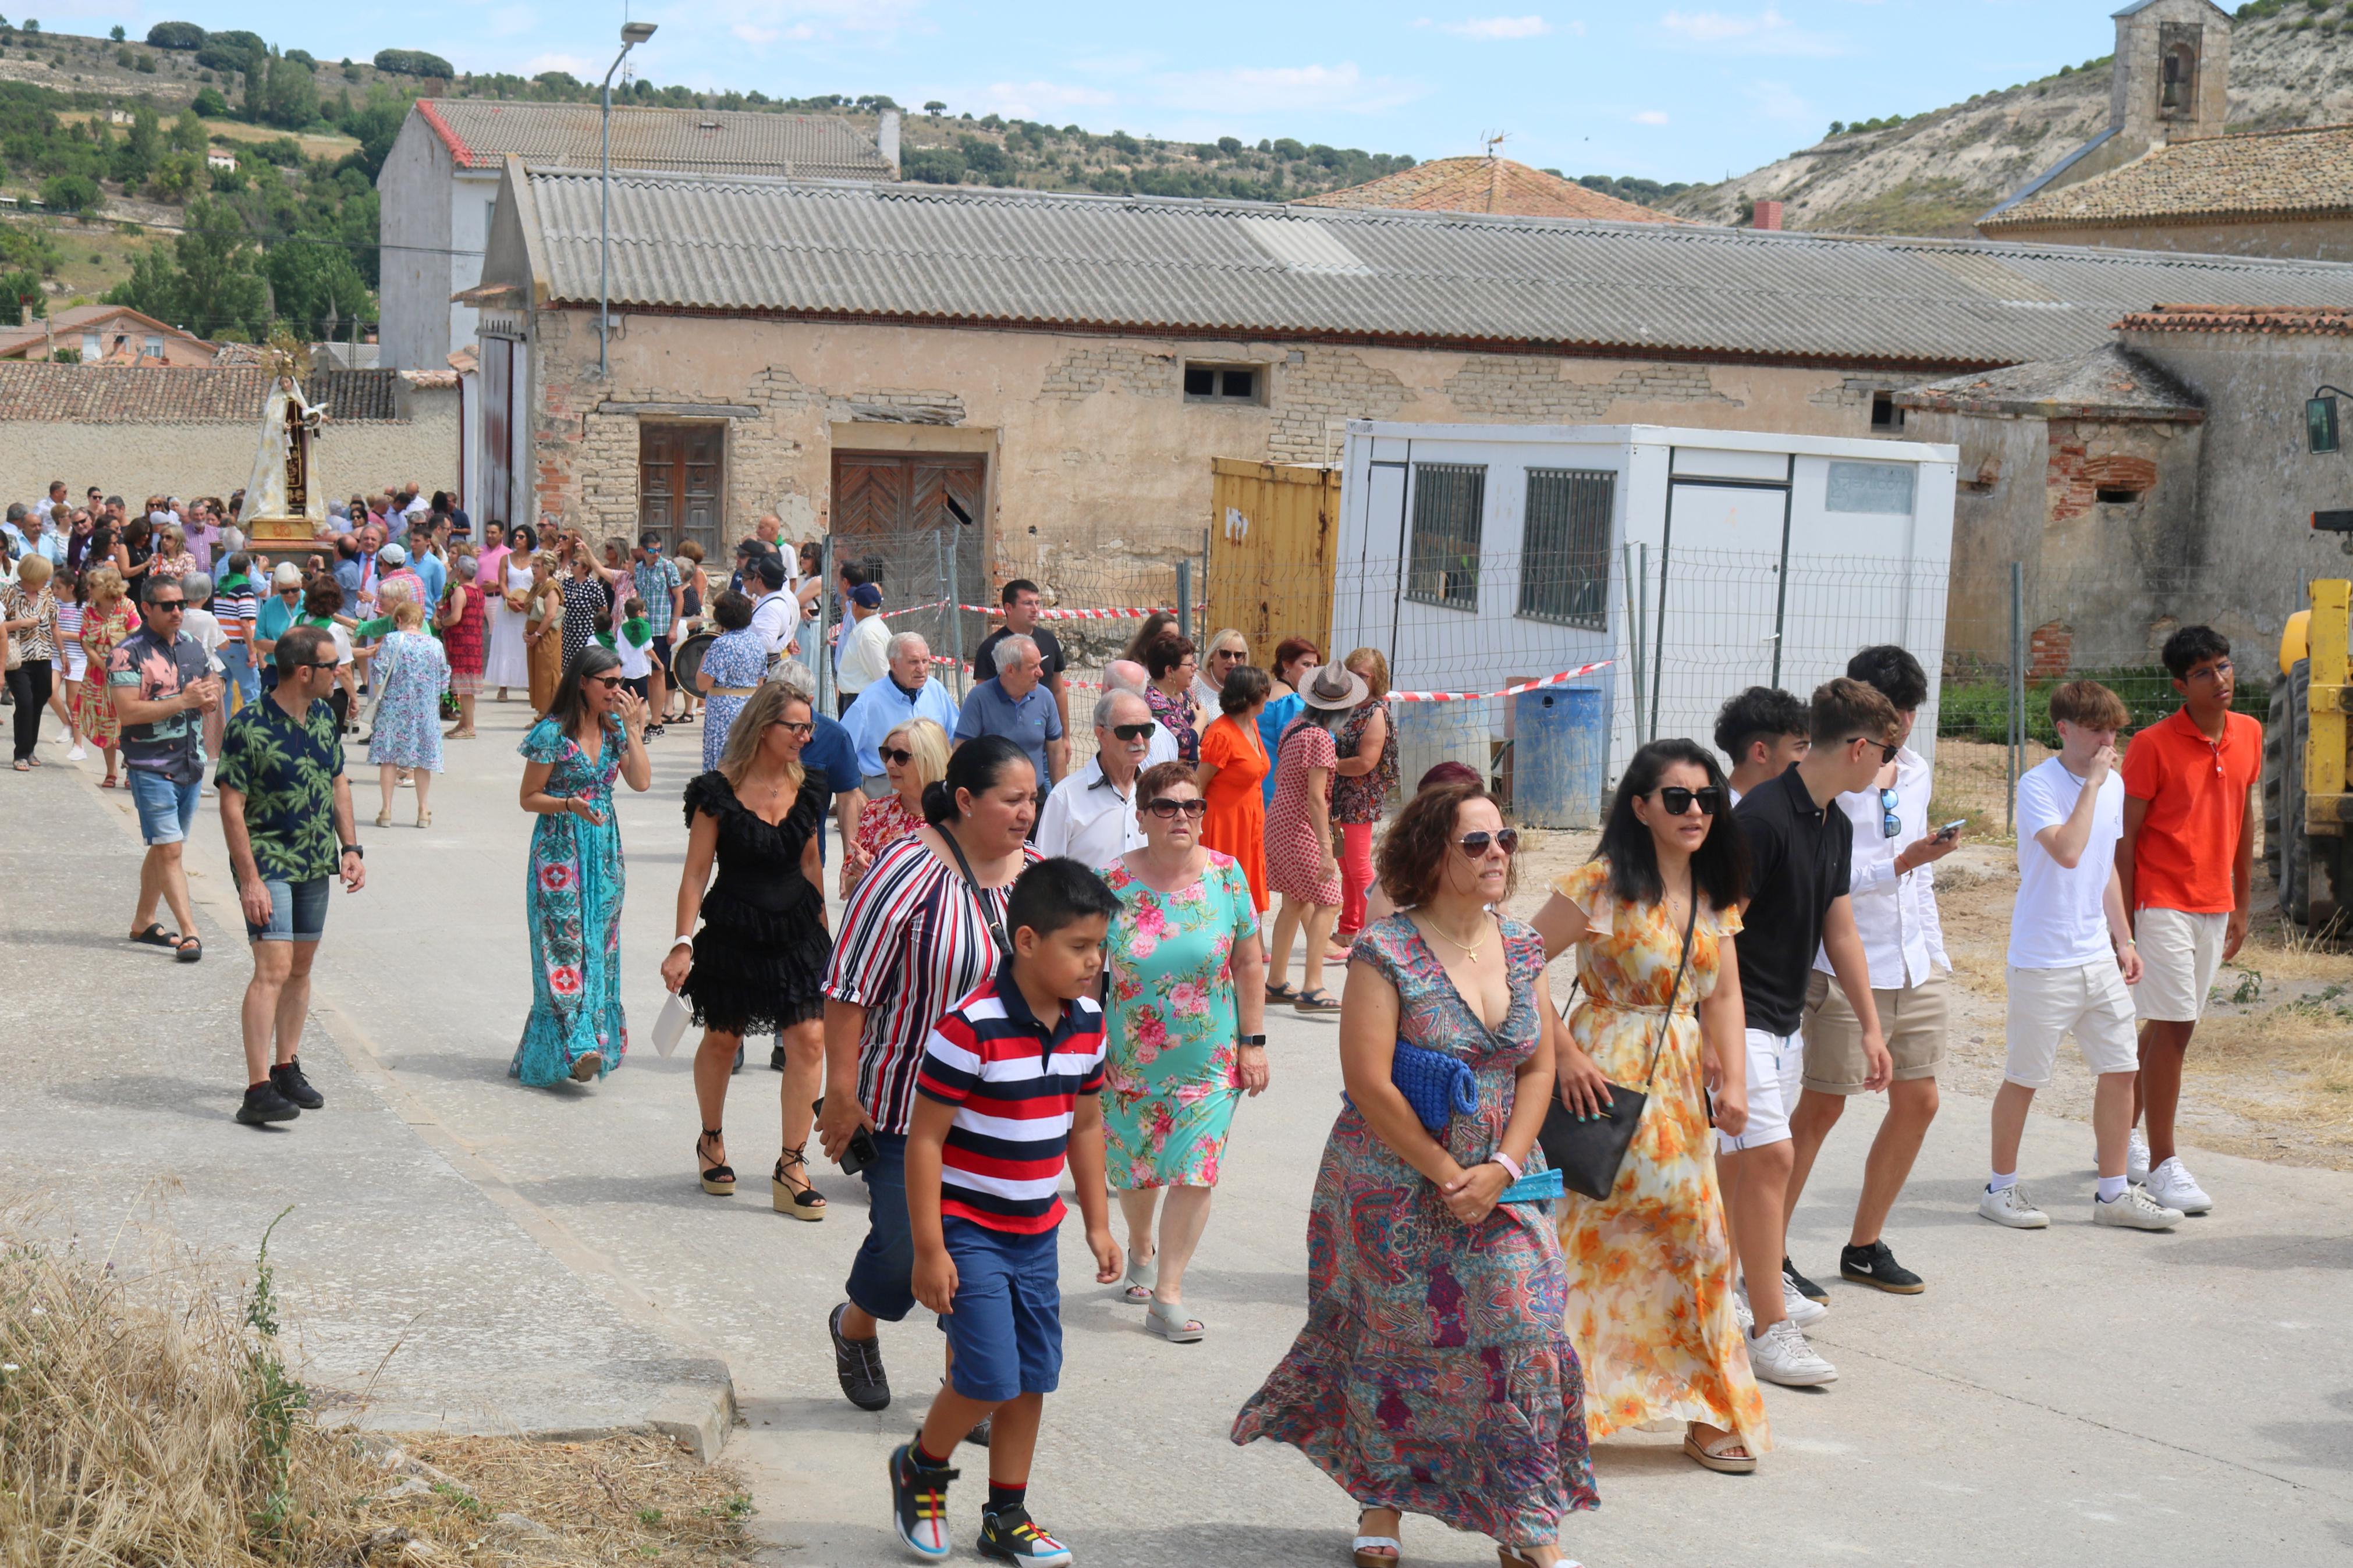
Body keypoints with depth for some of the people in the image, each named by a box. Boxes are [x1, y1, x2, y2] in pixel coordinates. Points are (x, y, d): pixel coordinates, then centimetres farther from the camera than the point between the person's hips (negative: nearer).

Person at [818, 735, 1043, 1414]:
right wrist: (842, 1090, -17)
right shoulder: (909, 870, -16)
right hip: (910, 1099, -5)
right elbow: (850, 986, -15)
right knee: (906, 1244, 0)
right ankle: (856, 1327, 32)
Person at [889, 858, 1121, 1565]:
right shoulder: (971, 1028, -22)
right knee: (989, 1380, -10)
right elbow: (925, 1140, -18)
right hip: (967, 1232, -7)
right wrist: (929, 1249, -17)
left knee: (1034, 1379, 10)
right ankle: (920, 1470, 19)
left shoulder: (1087, 1024, 0)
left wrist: (1097, 1224, 14)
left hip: (1035, 1233, 7)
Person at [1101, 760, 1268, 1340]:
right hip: (1129, 1058, 0)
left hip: (1210, 1059, 0)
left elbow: (1249, 965, 0)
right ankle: (1141, 1247, 46)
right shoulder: (1112, 883, -9)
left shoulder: (1226, 875, -7)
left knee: (1194, 1173, -5)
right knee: (1132, 1166, 15)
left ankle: (1167, 1293, 6)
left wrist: (1253, 1042, -1)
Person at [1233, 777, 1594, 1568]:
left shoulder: (1521, 948, 5)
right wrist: (1447, 1176, -15)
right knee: (1396, 1347, 7)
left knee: (1526, 1336, -2)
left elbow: (1538, 1068, 5)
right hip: (1396, 1188, -4)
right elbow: (1369, 1084, -18)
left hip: (1499, 1185, 5)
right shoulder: (1387, 954, -14)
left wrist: (1502, 1169, -9)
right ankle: (1382, 1500, 28)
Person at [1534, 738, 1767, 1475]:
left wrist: (1731, 1078, -3)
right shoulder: (1603, 884, -11)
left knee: (1689, 1228, 6)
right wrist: (1566, 1054, -15)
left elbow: (1723, 993, 10)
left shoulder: (1712, 895, 10)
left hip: (1680, 1082, 6)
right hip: (1610, 1078, -6)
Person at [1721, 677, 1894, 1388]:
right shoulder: (1763, 817, -19)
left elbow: (1841, 934, 16)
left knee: (1739, 1160, 16)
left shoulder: (1836, 826, 9)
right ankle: (1771, 1330, -10)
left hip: (1785, 1021, 9)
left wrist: (1871, 1027, 16)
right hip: (1741, 1018, -9)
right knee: (1769, 1155, -13)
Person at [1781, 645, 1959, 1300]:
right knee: (1821, 1107, -3)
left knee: (1917, 1103, 8)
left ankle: (1865, 1246, 22)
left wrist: (1937, 954, 19)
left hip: (1915, 970, 7)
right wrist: (1902, 861, -27)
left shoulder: (1916, 772, 12)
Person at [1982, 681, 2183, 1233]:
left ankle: (2115, 1192, 16)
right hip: (2043, 960, -7)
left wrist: (2123, 939, 17)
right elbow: (2068, 851, -29)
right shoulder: (2038, 785, -14)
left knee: (2120, 1070, 6)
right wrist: (2092, 782, -23)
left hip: (2099, 958, 7)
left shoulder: (2114, 785, 10)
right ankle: (2001, 1187, 18)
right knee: (2024, 1078, 3)